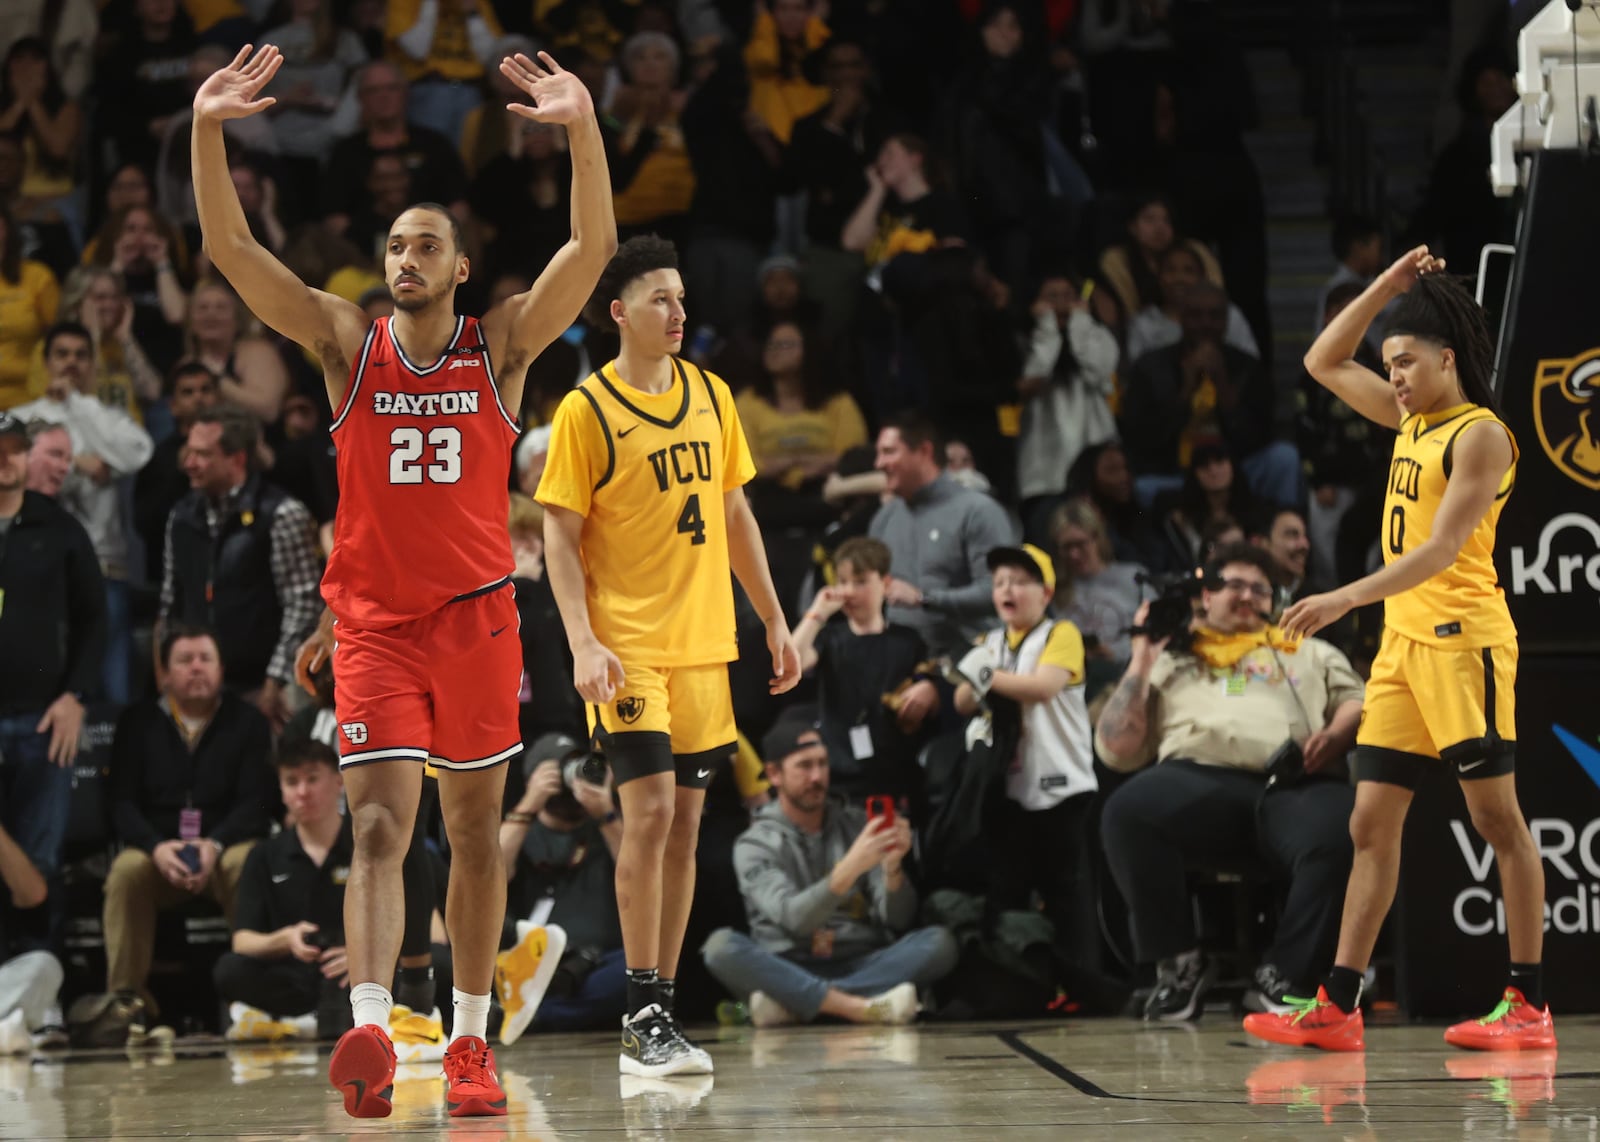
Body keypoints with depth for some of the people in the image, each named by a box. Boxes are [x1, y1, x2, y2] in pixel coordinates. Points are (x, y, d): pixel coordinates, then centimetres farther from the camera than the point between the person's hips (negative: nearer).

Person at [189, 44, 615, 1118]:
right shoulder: (349, 343, 1)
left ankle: (471, 1041, 20)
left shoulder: (502, 345, 0)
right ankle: (371, 1032, -27)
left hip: (477, 617, 1)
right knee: (380, 828, -13)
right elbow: (233, 250, -8)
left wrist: (584, 131, -29)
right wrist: (207, 133, -22)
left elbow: (594, 247, -14)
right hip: (374, 619, -1)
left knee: (475, 831, 9)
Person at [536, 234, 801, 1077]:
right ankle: (643, 1019, -10)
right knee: (649, 810, -14)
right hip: (628, 648, -6)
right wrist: (583, 642, -18)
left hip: (703, 642, 6)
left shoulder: (711, 397, 10)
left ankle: (661, 1013, 12)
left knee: (684, 823, 6)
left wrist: (774, 622, 16)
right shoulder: (586, 411, -7)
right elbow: (559, 537, -7)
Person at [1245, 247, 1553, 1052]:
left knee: (1498, 820, -5)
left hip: (1462, 638, -9)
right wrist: (1389, 287, 15)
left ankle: (1530, 1007, -3)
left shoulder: (1480, 436, -9)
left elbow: (1442, 549, -19)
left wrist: (1346, 599, -28)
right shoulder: (1412, 420, 16)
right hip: (1401, 641, 9)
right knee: (1371, 824, 3)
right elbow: (1324, 362, 25)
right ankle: (1338, 1007, 1)